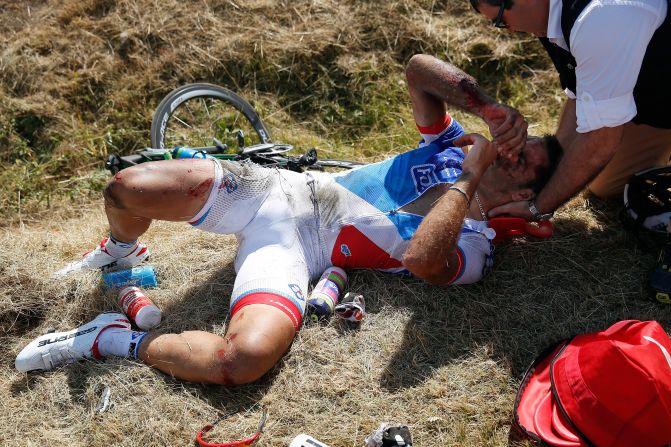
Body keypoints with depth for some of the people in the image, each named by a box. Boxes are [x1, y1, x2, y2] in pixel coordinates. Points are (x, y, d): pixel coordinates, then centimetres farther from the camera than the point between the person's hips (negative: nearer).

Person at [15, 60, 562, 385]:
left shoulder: (475, 245, -2)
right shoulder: (454, 144, 13)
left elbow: (419, 259, -26)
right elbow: (419, 69, 6)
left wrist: (469, 177, -16)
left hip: (299, 251, -4)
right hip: (284, 187, 5)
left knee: (248, 358, -36)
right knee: (128, 188, -15)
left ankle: (115, 339, -10)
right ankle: (121, 253, 23)